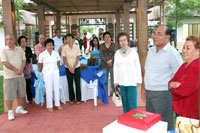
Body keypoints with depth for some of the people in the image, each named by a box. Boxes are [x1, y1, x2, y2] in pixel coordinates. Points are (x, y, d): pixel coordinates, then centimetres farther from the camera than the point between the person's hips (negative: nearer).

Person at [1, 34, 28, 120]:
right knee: (9, 95, 0)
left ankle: (19, 108, 32)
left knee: (20, 93, 14)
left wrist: (21, 69, -13)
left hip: (20, 75, 4)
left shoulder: (19, 49, 8)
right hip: (9, 77, -4)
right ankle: (10, 112, 14)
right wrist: (16, 70, -15)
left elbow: (24, 60, 5)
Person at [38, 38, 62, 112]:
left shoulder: (56, 53, 1)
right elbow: (40, 64, 4)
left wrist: (56, 69, 9)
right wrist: (42, 72, 10)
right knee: (49, 89, 1)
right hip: (47, 73, -2)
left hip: (55, 72, 3)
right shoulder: (42, 54, -6)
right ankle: (49, 106, 12)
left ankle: (58, 104, 19)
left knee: (57, 88, 6)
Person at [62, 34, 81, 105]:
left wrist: (73, 68, -11)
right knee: (70, 83, 7)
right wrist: (69, 68, -10)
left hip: (76, 67, -1)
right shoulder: (64, 48, -3)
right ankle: (71, 99, 18)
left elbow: (78, 58, -7)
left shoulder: (77, 47, -6)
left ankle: (78, 99, 14)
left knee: (77, 83, 1)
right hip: (68, 68, 1)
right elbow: (64, 59, -3)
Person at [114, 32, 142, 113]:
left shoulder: (133, 52, -3)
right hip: (121, 81, 3)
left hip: (132, 81, -3)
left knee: (132, 102, -3)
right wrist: (115, 81, 7)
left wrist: (139, 80, -3)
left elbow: (138, 66, 0)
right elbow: (115, 67, 9)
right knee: (124, 101, 12)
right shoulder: (117, 53, 5)